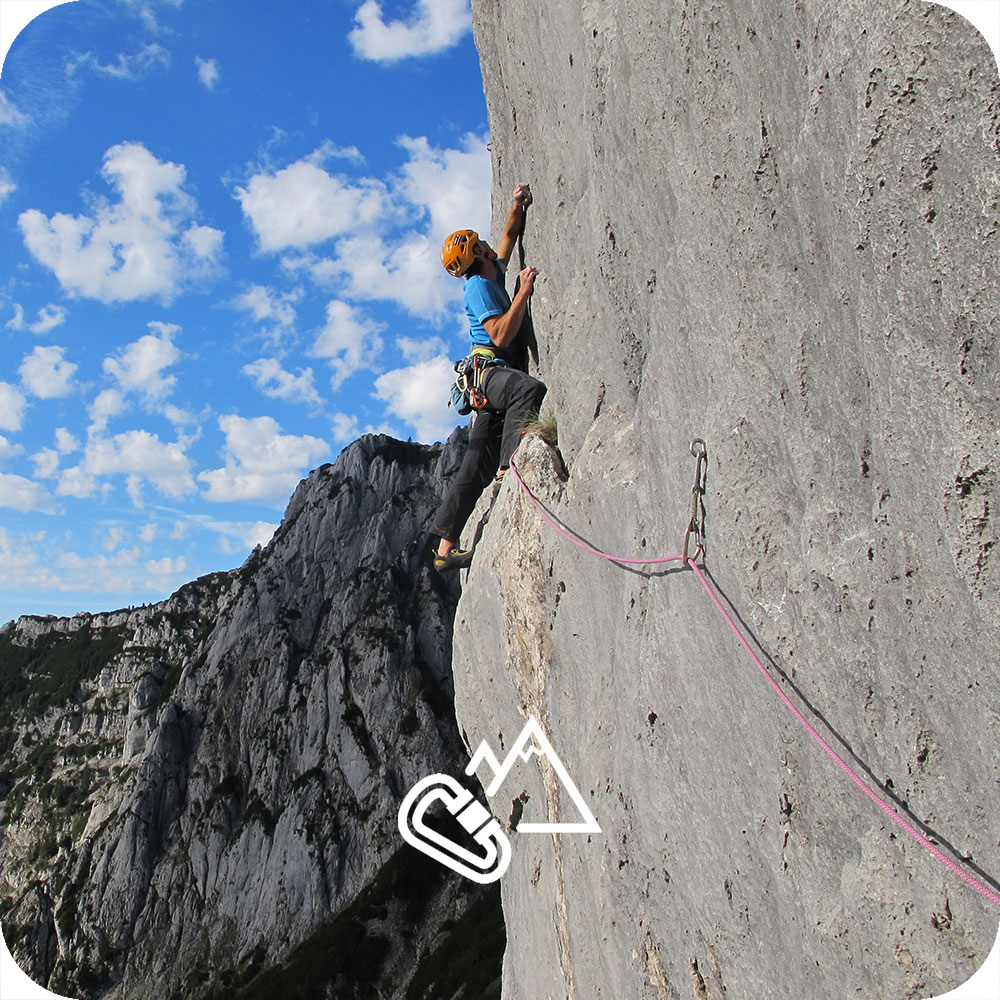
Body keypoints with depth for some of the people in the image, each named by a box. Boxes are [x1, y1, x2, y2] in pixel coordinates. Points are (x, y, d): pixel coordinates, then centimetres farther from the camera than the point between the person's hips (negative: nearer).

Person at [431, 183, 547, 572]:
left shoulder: (493, 278, 23)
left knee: (477, 466, 2)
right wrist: (523, 293, -14)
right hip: (490, 370, -8)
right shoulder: (479, 286, -5)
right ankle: (511, 463, -45)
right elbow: (501, 335, -18)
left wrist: (517, 205, 24)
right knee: (531, 388, -38)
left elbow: (510, 235, 38)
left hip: (496, 377, 8)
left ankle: (445, 548, 1)